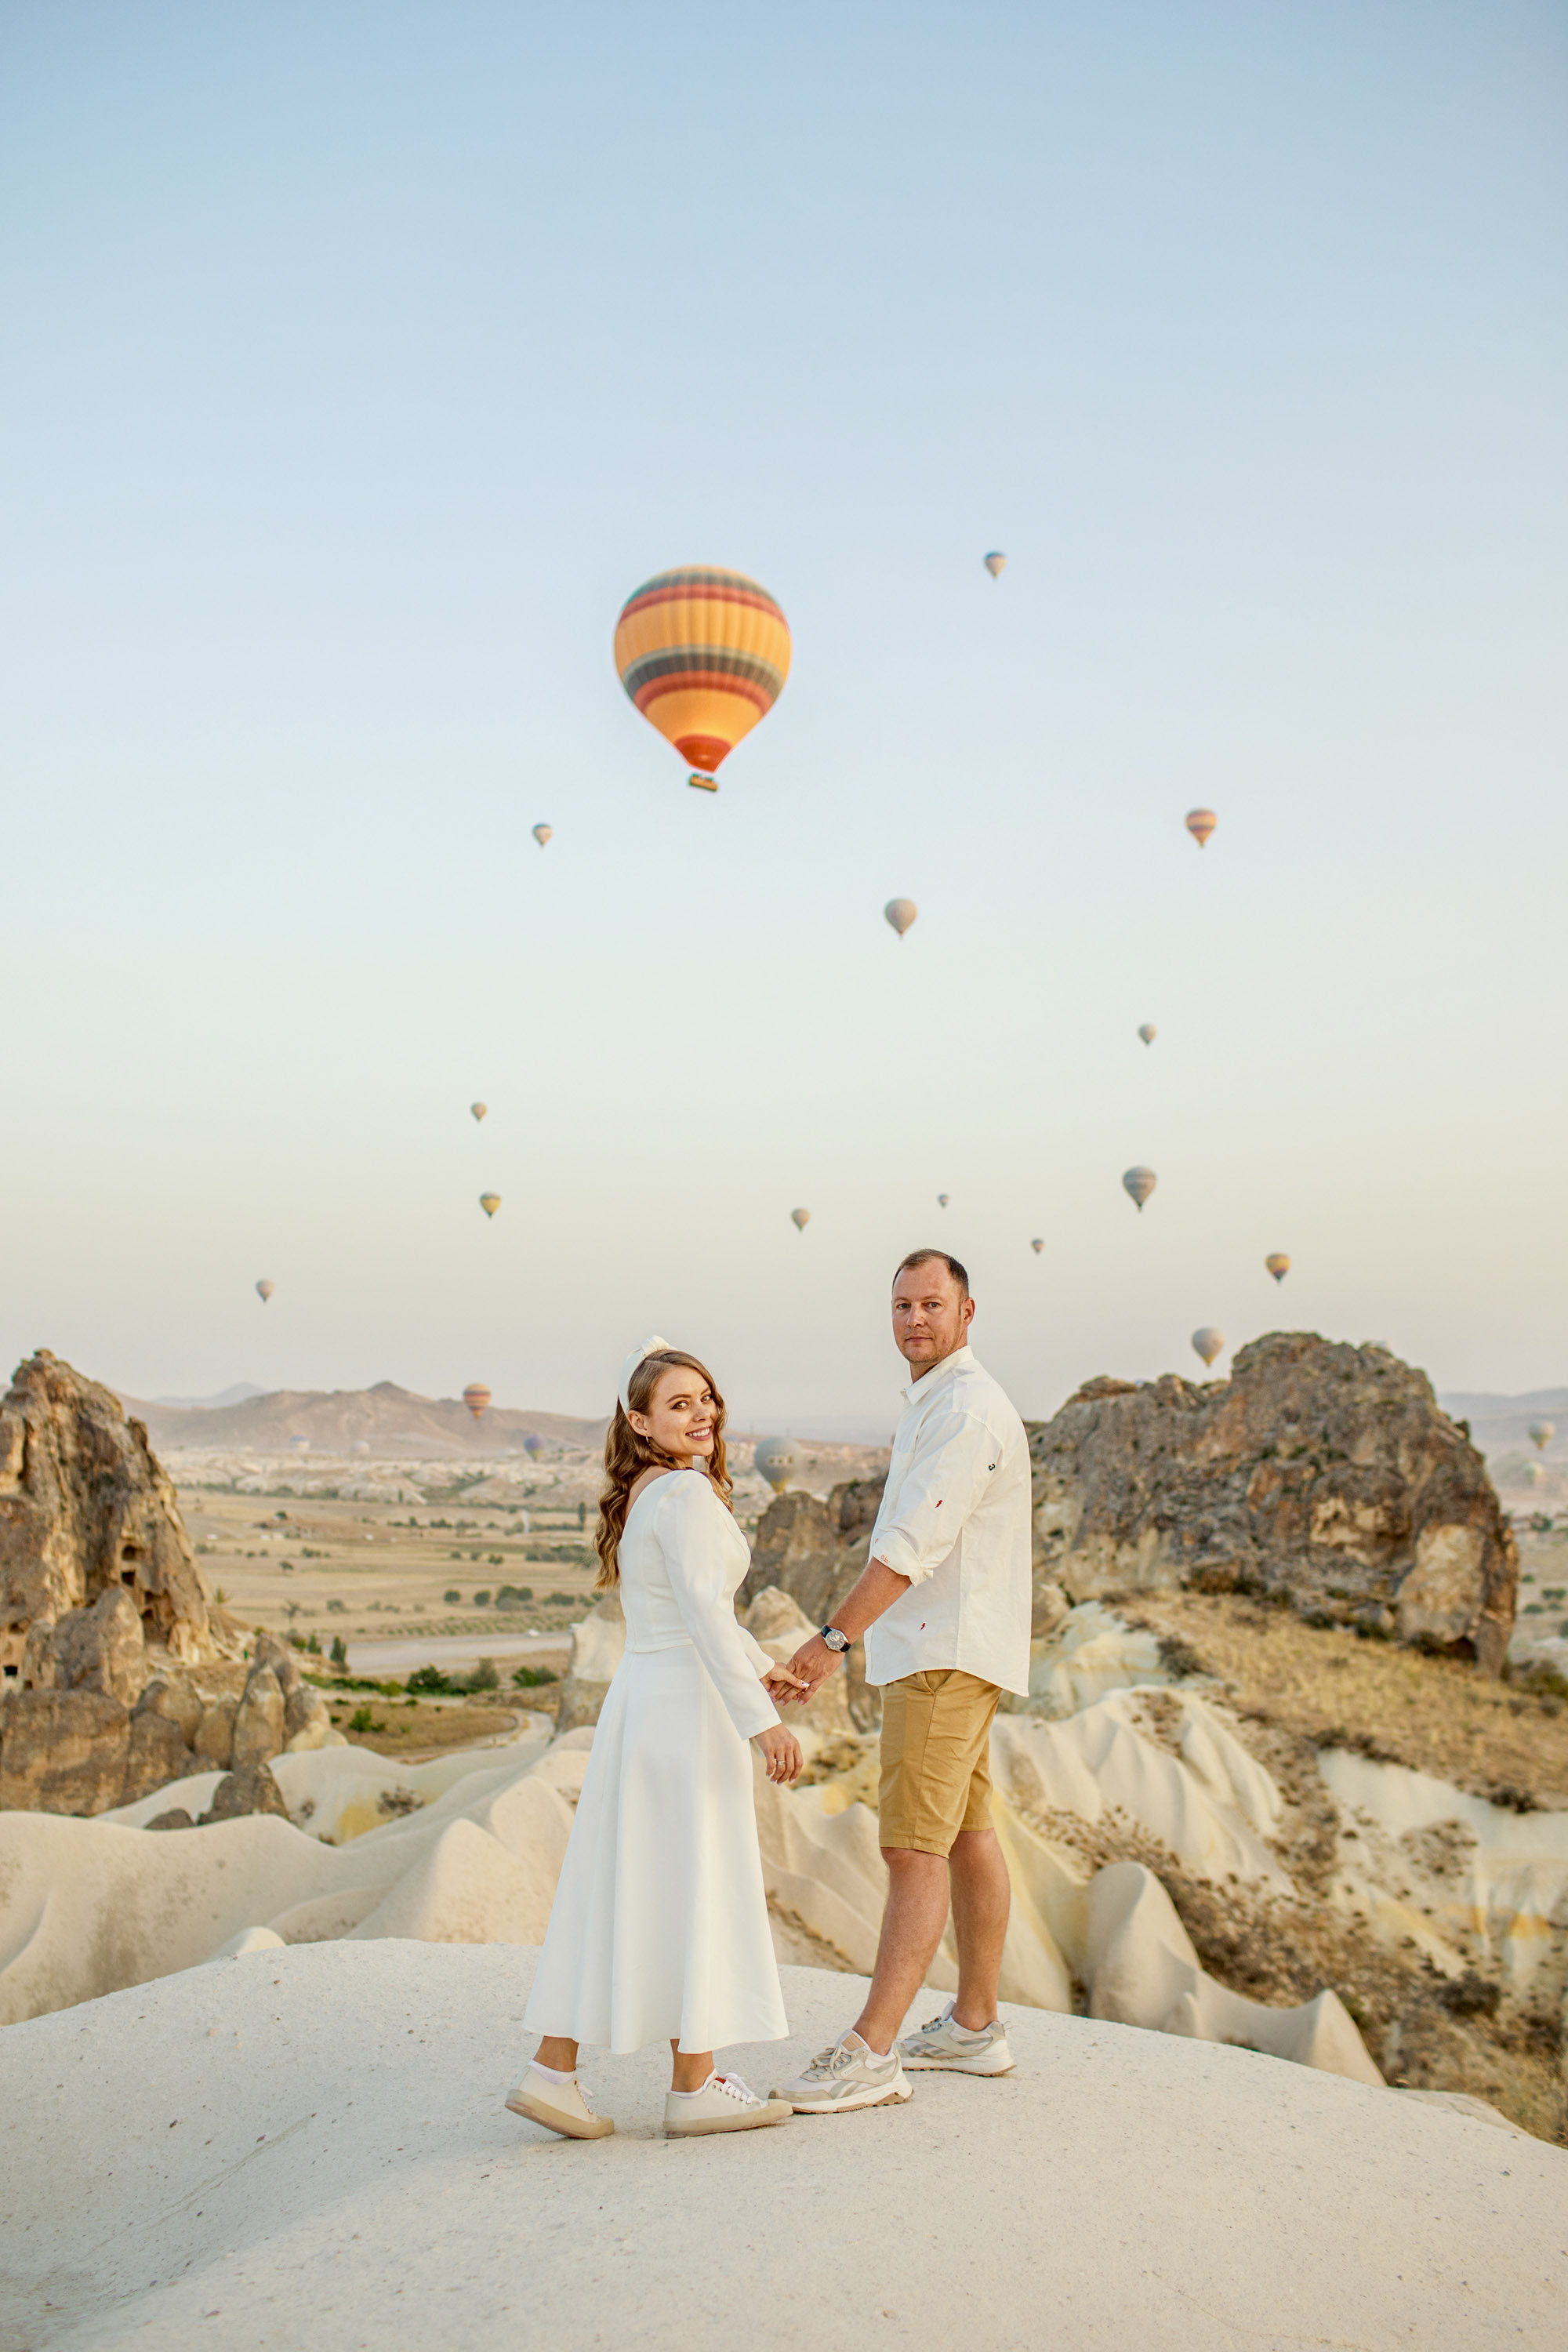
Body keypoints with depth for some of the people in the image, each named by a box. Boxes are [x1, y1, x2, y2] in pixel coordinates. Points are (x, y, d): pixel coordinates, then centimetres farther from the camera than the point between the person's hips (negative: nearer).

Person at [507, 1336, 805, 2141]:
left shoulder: (641, 1493, 14)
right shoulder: (685, 1493, -15)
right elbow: (706, 1615, -23)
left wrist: (760, 1665, 32)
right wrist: (762, 1720, -24)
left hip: (638, 1702, 9)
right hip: (687, 1709, -9)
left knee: (611, 1886, 12)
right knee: (696, 1889, 2)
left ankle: (553, 2071, 18)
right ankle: (694, 2087, 14)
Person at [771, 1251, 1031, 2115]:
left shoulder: (967, 1409, -16)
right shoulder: (932, 1404, 17)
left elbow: (913, 1544, -23)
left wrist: (834, 1637, -24)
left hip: (947, 1655, -10)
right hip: (936, 1648, 11)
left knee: (914, 1846, -10)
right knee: (966, 1834, 15)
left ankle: (870, 2053, -8)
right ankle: (974, 2026, 24)